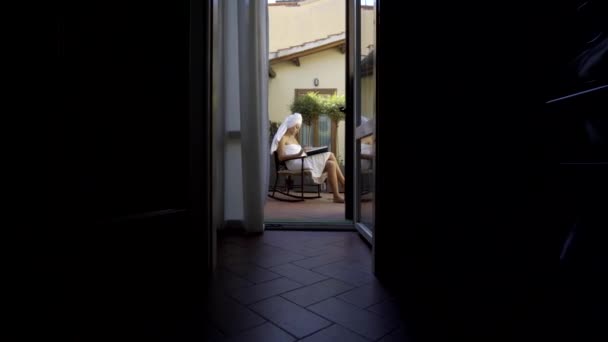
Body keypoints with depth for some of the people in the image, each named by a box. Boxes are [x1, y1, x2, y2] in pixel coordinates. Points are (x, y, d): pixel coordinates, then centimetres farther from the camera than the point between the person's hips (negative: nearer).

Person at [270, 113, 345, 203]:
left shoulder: (293, 138, 26)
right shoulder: (283, 138, -1)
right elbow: (281, 157, -13)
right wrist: (298, 154, -25)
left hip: (304, 161, 9)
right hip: (296, 163, -8)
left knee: (331, 164, -12)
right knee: (331, 156, -18)